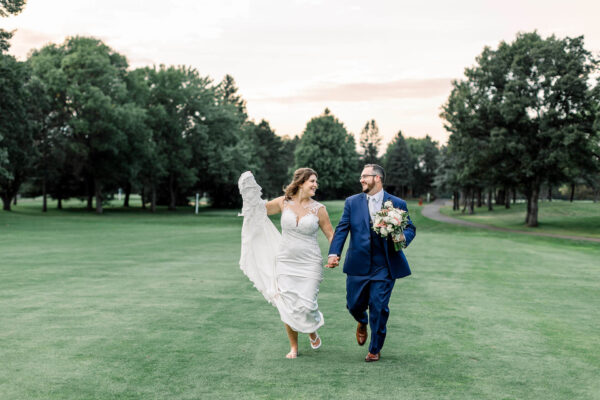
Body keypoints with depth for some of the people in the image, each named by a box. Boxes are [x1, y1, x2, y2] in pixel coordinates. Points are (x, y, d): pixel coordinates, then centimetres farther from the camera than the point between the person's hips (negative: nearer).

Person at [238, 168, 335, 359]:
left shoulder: (319, 209, -2)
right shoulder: (283, 202, 1)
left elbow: (331, 234, 4)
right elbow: (260, 210, 15)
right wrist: (250, 189, 2)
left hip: (309, 264, -1)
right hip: (285, 263, 1)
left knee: (306, 305, -7)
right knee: (287, 306, 0)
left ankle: (313, 332, 28)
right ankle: (293, 347, 18)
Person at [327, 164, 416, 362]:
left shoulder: (397, 204, 2)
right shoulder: (352, 202, 6)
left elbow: (410, 228, 8)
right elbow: (342, 229, 1)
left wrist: (403, 237, -16)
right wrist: (334, 253, -13)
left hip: (384, 266, -2)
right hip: (358, 265, 2)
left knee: (378, 307, -3)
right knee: (354, 305, 7)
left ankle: (375, 349, 15)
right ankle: (362, 323, 44)